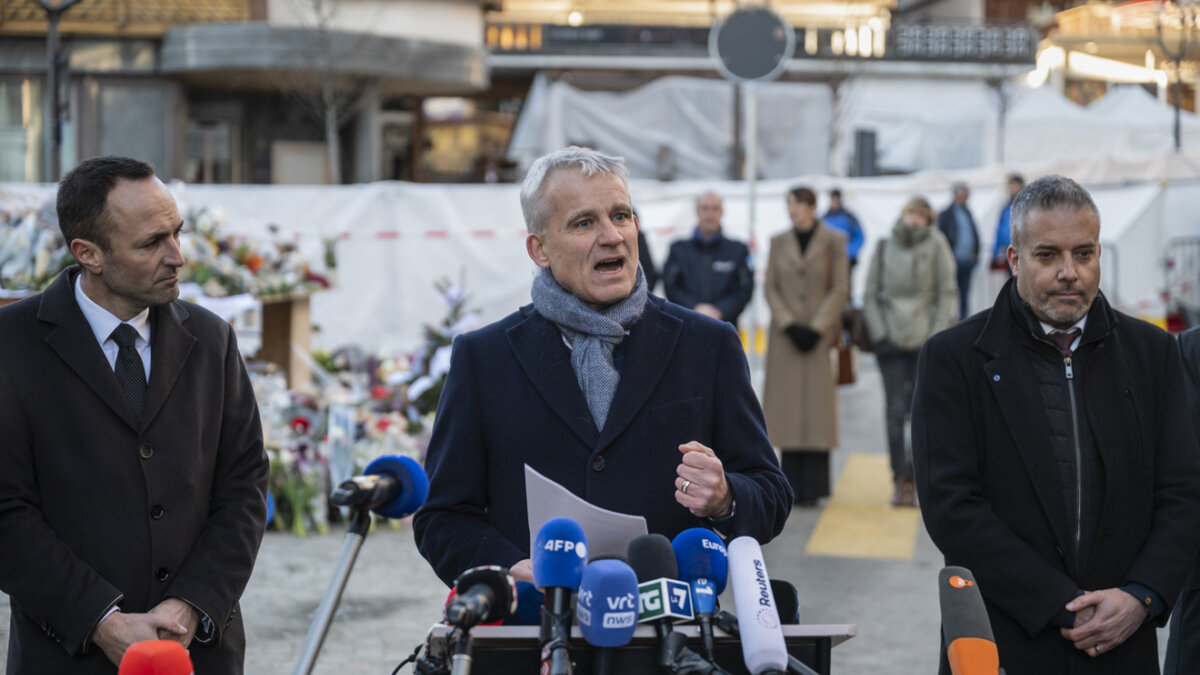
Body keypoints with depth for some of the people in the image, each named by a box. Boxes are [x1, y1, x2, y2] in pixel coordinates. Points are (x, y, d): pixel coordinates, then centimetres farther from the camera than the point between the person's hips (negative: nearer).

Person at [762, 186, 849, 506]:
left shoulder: (833, 241, 0)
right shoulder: (779, 242, 9)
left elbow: (840, 288, -3)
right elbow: (770, 287, 5)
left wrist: (817, 328, -11)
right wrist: (789, 325, -7)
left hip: (820, 334, -3)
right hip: (785, 335, 3)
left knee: (818, 405, -5)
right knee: (788, 405, 0)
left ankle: (813, 486, -2)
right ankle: (792, 484, 6)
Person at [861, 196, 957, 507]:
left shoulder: (935, 245, 1)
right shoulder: (884, 248, 8)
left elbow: (947, 294, 0)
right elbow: (870, 295, 10)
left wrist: (936, 338, -7)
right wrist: (879, 335, 0)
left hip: (924, 340, -2)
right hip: (891, 341, 2)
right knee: (895, 411, -4)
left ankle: (915, 478, 6)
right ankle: (901, 480, -2)